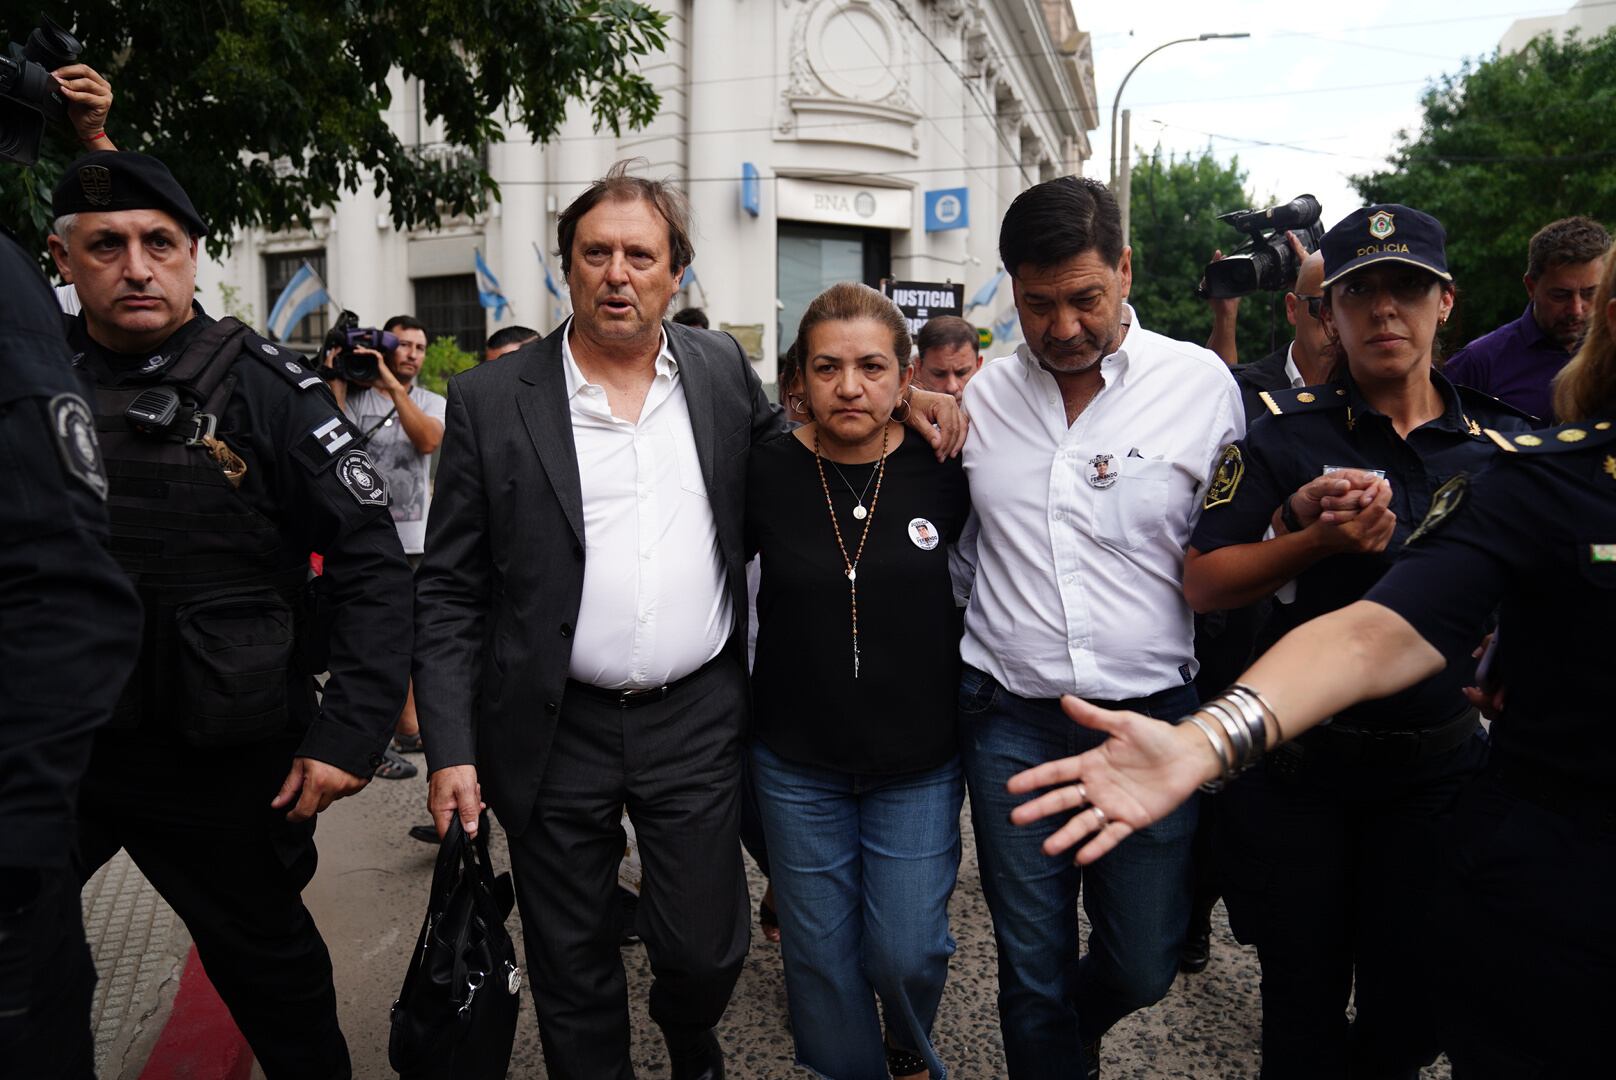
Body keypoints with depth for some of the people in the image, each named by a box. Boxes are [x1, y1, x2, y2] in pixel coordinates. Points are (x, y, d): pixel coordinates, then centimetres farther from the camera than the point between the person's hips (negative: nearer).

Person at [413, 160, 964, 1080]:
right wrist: (452, 749, -8)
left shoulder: (721, 368, 3)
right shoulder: (492, 400, -4)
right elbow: (452, 591, -3)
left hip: (698, 720, 2)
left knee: (707, 950, 13)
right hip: (557, 731, -1)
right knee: (574, 968, 15)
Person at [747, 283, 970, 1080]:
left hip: (919, 761, 0)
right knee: (820, 953, 13)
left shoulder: (943, 468, -9)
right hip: (796, 761, 1)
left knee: (904, 954, 7)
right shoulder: (765, 472, -10)